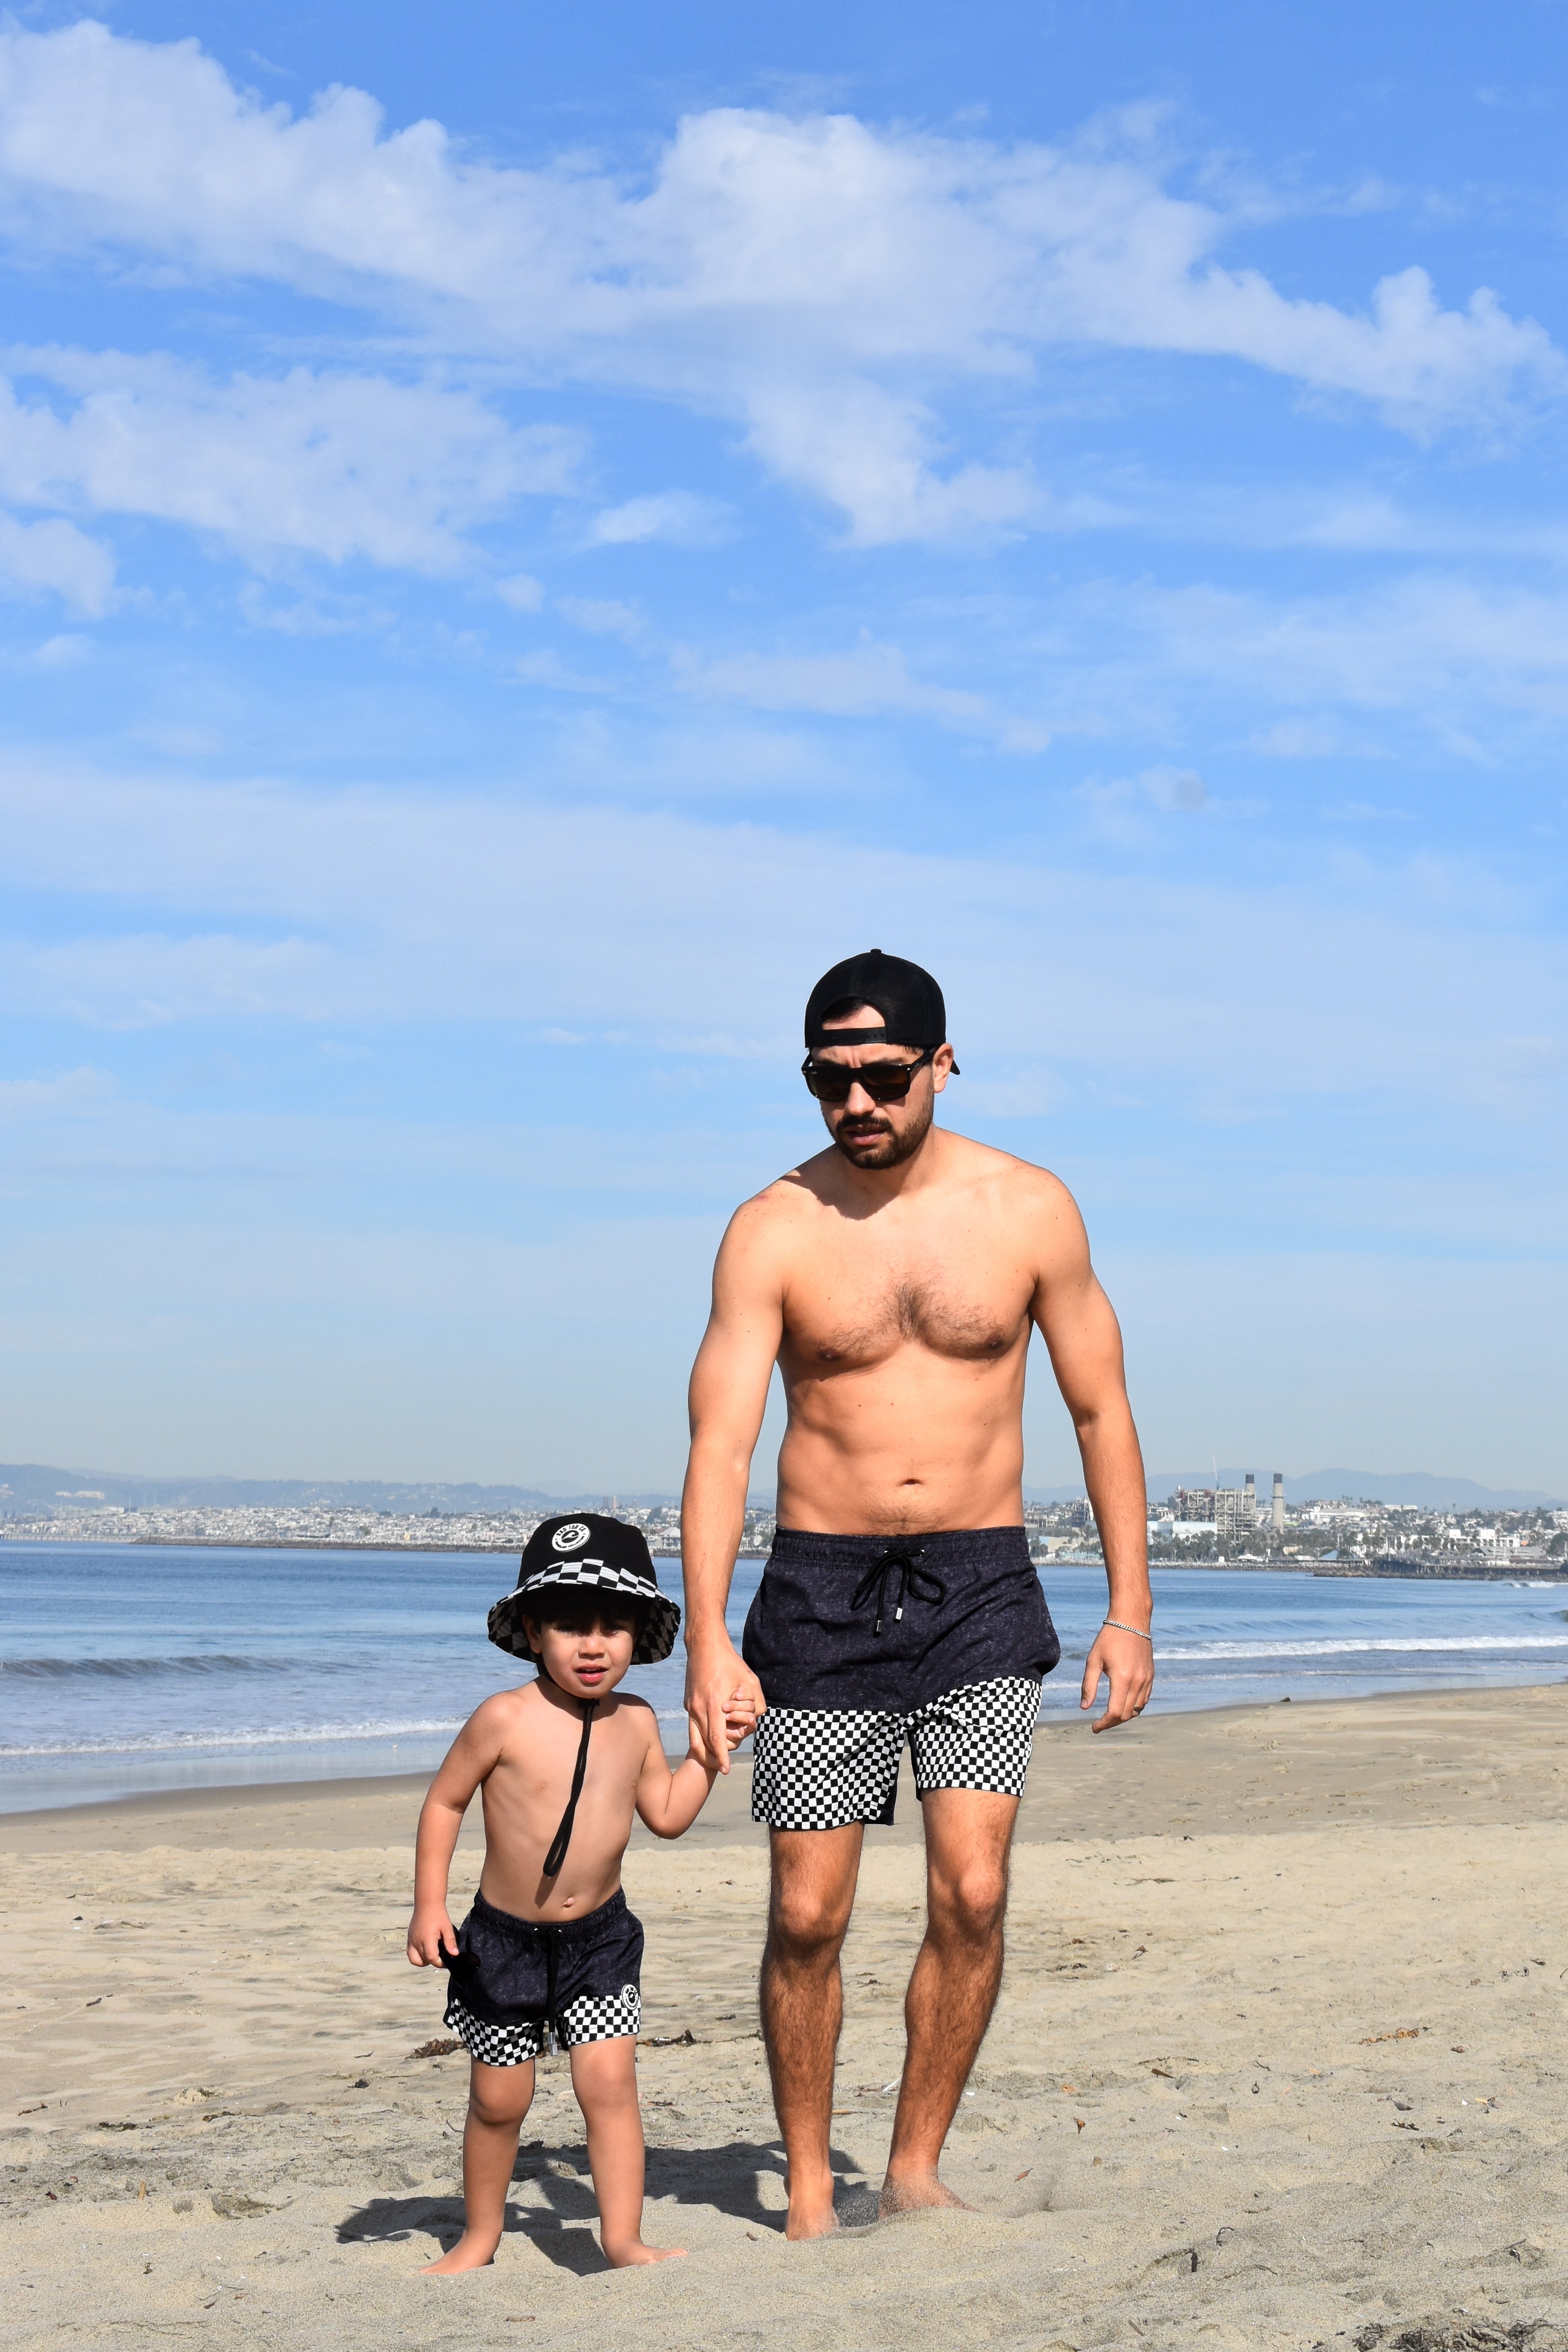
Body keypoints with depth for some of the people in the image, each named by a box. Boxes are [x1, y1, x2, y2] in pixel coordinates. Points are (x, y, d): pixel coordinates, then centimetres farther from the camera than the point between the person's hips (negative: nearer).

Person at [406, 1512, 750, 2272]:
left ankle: (623, 2237, -2)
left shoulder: (636, 1723, 0)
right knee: (498, 2099, 8)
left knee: (609, 2084, -8)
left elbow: (666, 1814, 12)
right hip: (505, 1939, -2)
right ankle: (480, 2235, 26)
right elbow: (444, 1802, -5)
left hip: (601, 1937, 3)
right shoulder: (506, 1719, -14)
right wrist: (429, 1906, -9)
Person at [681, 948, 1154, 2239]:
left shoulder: (1030, 1209, -1)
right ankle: (809, 2191, 17)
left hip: (981, 1589, 1)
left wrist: (1130, 1611, 0)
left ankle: (916, 2168, 7)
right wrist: (707, 1641, -22)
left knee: (973, 1895, -10)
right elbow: (720, 1442, -11)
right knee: (808, 1915, 1)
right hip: (822, 1588, 0)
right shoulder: (774, 1231, -5)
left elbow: (1102, 1410, 5)